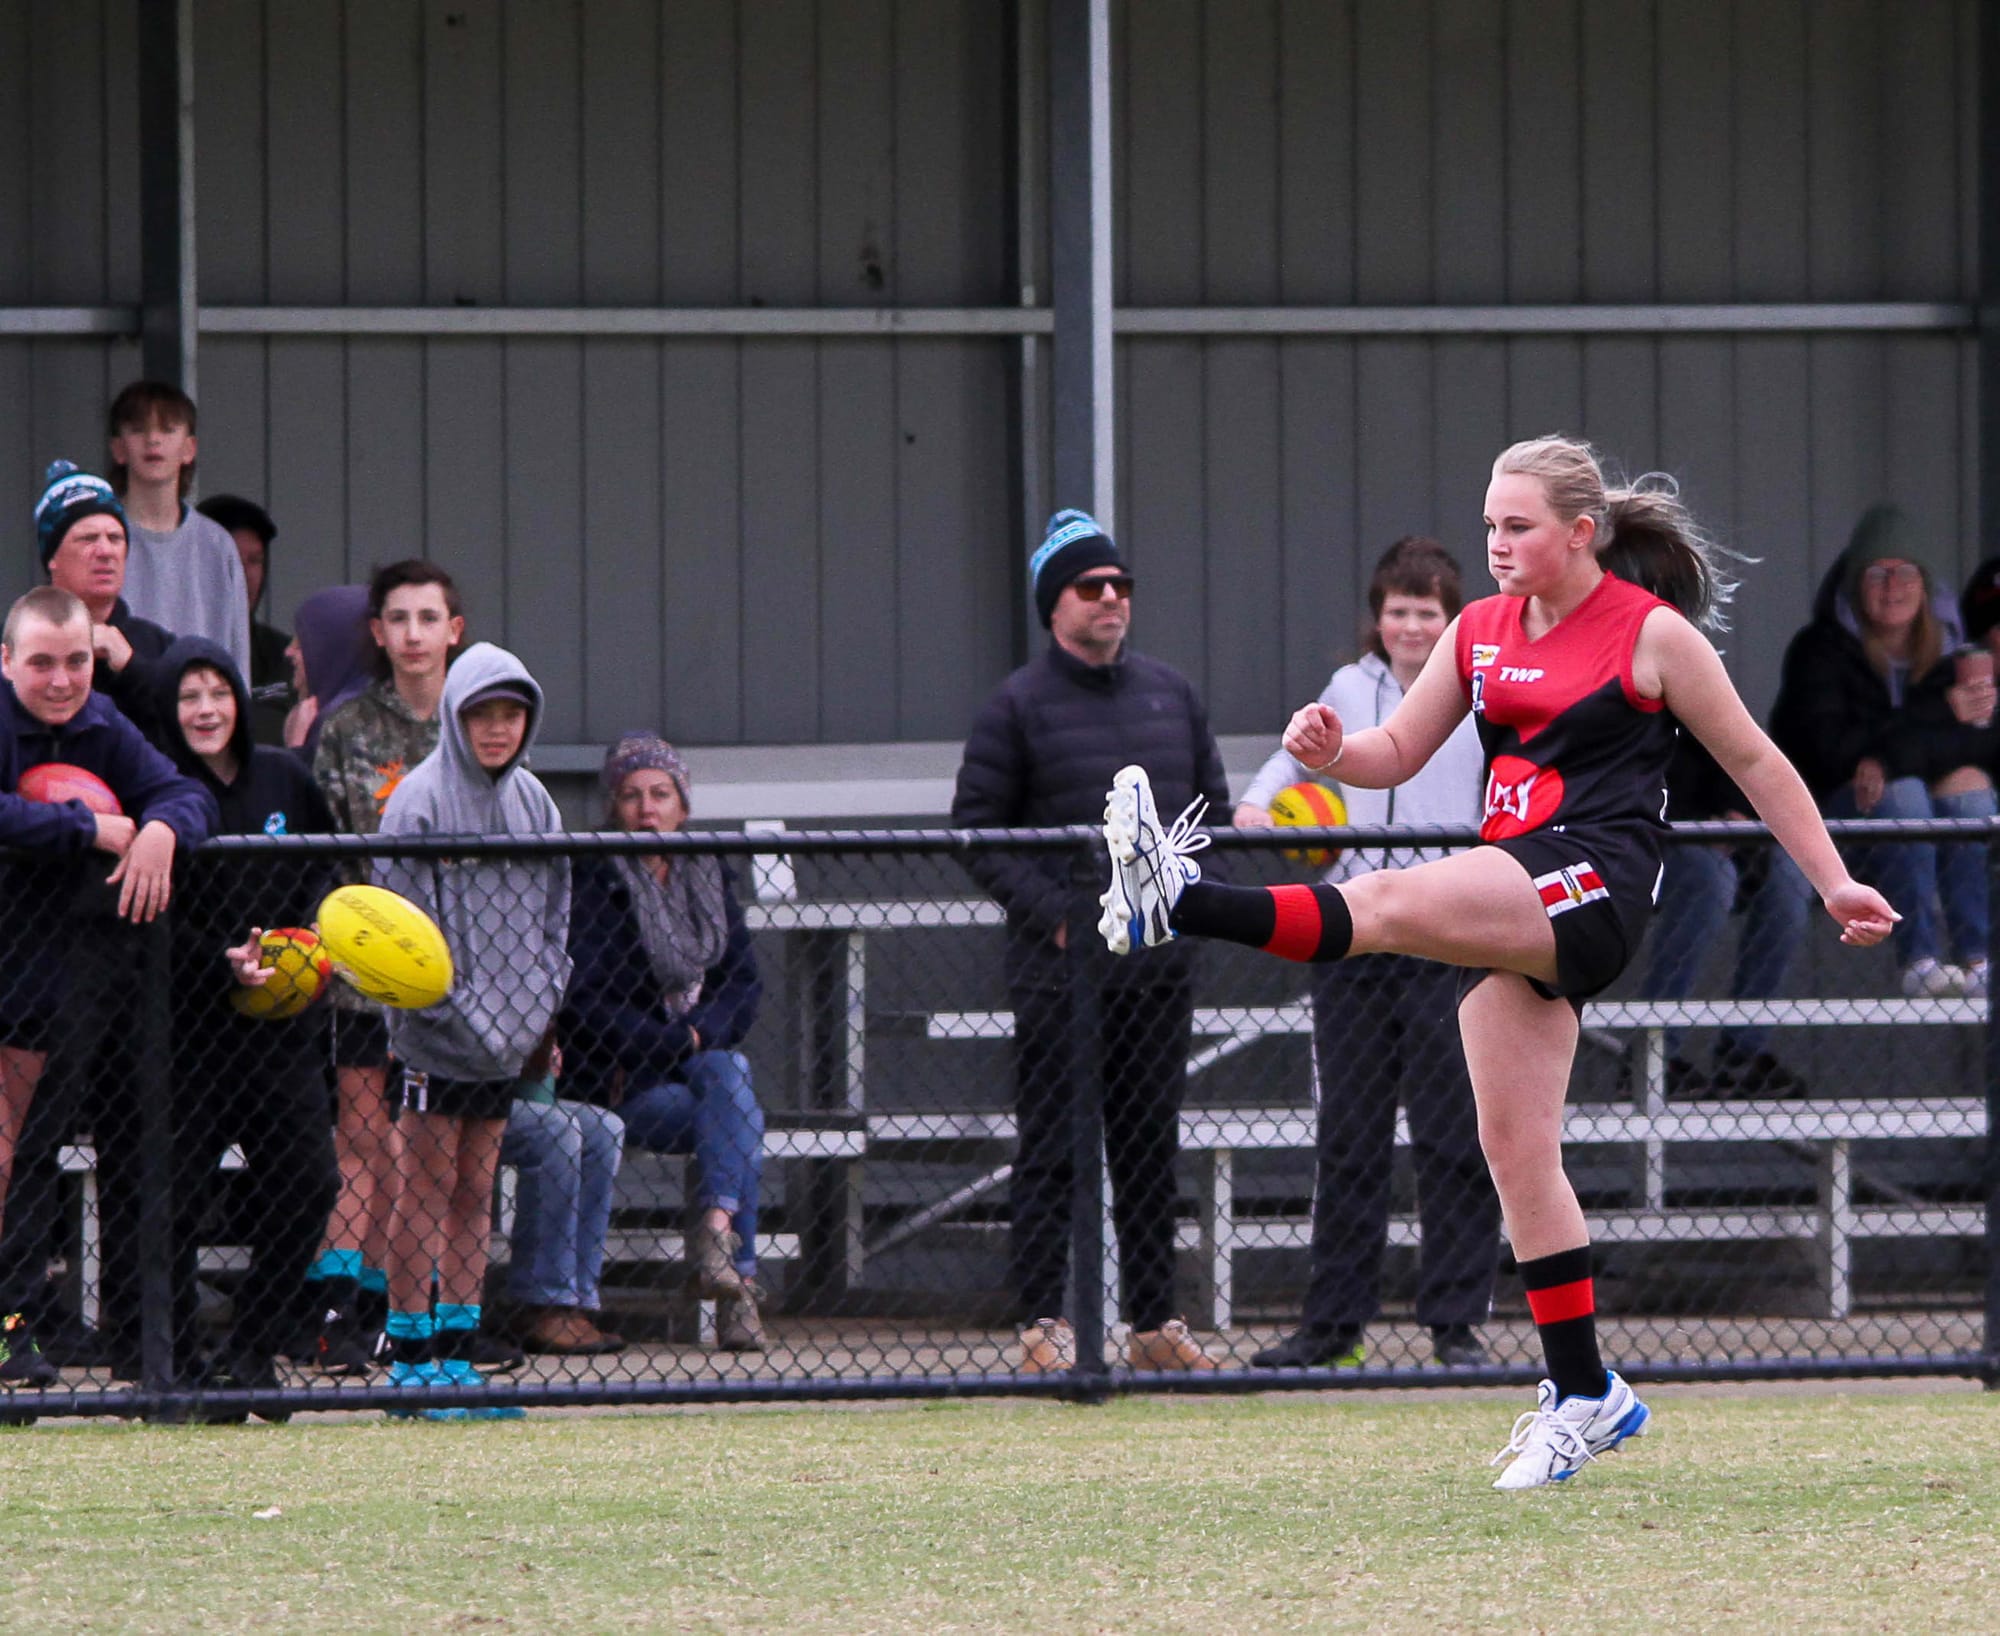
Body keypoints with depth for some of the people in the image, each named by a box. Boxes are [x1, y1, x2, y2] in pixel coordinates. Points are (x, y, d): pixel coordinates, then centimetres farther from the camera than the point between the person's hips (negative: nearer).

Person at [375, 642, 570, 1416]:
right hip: (439, 1032, -6)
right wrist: (439, 1004, -17)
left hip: (508, 1033, 6)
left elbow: (553, 914, 16)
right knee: (428, 1188, -4)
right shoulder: (421, 799, -8)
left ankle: (456, 1355, 13)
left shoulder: (532, 801, 11)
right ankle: (410, 1359, -1)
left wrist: (545, 1016, 8)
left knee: (476, 1191, 9)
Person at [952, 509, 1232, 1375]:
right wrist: (1052, 909, -15)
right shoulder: (1017, 707, -2)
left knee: (1151, 1147, 9)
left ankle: (1155, 1325, 13)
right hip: (1060, 968, -5)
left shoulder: (1170, 695, 14)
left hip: (1161, 966, 5)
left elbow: (1212, 809, 20)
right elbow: (977, 832, -4)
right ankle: (1044, 1326, -2)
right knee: (1052, 1150, -5)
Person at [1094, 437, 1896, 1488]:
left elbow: (1753, 760, 7)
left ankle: (1180, 901, -44)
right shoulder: (1480, 633, 16)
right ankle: (1583, 1394, 8)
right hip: (1509, 908, 7)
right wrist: (1333, 752, -6)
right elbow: (1397, 753, 17)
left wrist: (1834, 886, 10)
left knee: (1390, 903, -30)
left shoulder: (1652, 633, -1)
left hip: (1597, 879, -7)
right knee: (1513, 1149, 3)